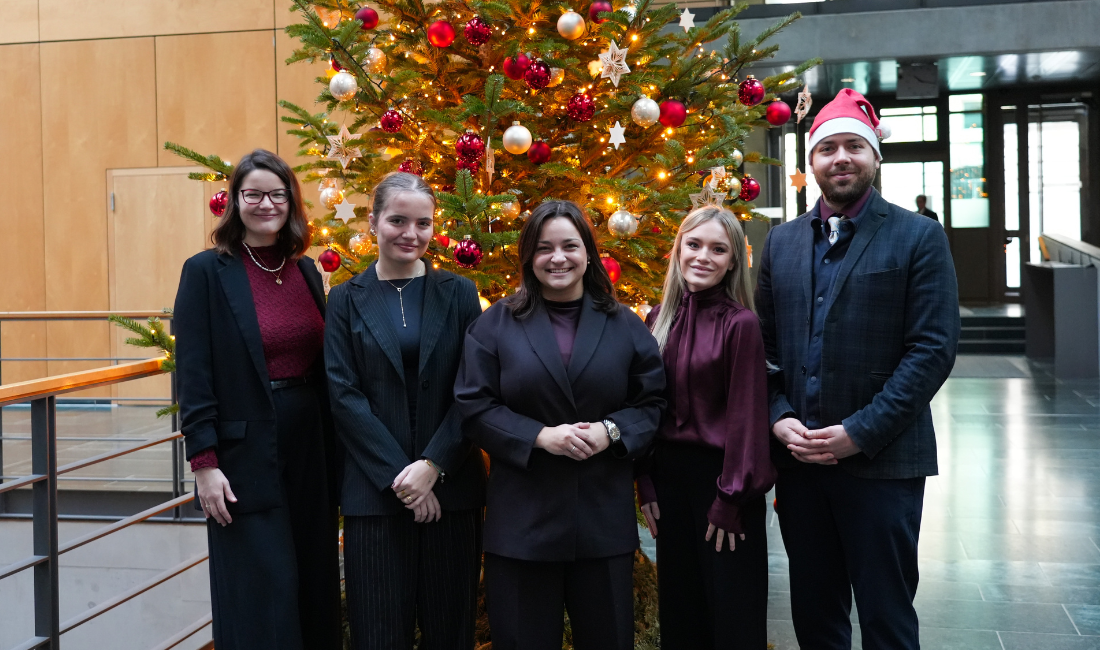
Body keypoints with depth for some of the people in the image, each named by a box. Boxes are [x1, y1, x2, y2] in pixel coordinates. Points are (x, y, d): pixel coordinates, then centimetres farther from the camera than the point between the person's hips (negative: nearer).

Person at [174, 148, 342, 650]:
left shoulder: (305, 269, 8)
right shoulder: (206, 271, -7)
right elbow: (193, 374, -10)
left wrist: (334, 447, 9)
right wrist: (204, 462, -14)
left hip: (311, 444, 6)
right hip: (245, 452, -5)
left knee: (315, 582, 13)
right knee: (262, 593, 1)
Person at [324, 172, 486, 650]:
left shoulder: (459, 294, 5)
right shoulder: (347, 300, 4)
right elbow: (343, 395, -4)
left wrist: (433, 466, -13)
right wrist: (398, 475, -12)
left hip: (451, 485, 1)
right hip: (374, 490, -1)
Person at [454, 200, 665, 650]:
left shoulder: (624, 326, 8)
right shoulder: (495, 325, 3)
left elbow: (651, 404, 7)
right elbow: (474, 407, -2)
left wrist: (611, 431, -13)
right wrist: (539, 436, -16)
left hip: (605, 515, 1)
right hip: (523, 516, -1)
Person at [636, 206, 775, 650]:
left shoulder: (740, 324, -13)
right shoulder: (660, 319, 3)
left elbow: (746, 415, -13)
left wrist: (731, 500, -13)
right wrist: (645, 484, 4)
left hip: (720, 477, -5)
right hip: (669, 478, 5)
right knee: (679, 609, 17)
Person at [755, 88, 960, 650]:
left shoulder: (918, 238, -2)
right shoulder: (782, 241, 11)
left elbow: (933, 349, -9)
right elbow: (764, 342, 11)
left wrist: (860, 433, -15)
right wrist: (779, 419, -5)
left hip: (881, 461, -4)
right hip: (797, 458, 4)